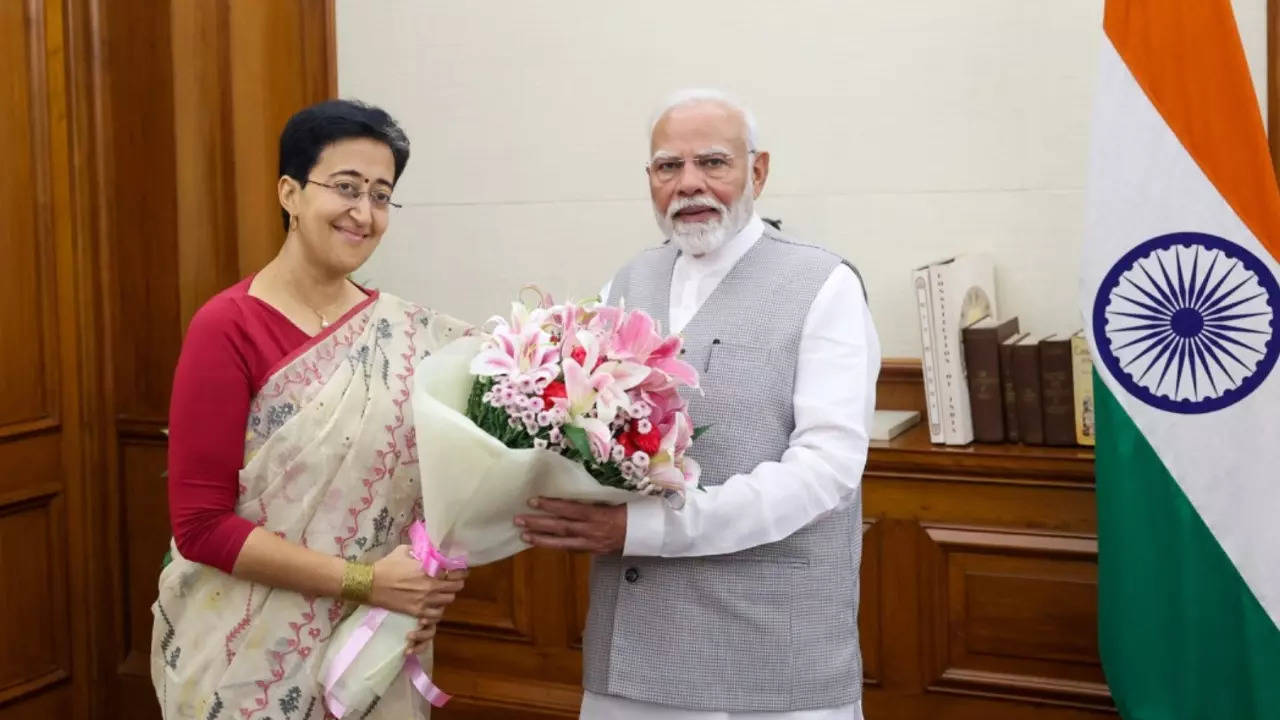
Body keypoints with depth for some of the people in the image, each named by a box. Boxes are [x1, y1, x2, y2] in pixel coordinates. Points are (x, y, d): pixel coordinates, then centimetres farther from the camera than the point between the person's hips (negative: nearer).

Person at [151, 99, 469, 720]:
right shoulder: (227, 328, -13)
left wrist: (424, 592, -11)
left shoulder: (410, 337, 0)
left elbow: (436, 479, 7)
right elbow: (201, 525, -16)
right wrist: (365, 581, -20)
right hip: (252, 657, -4)